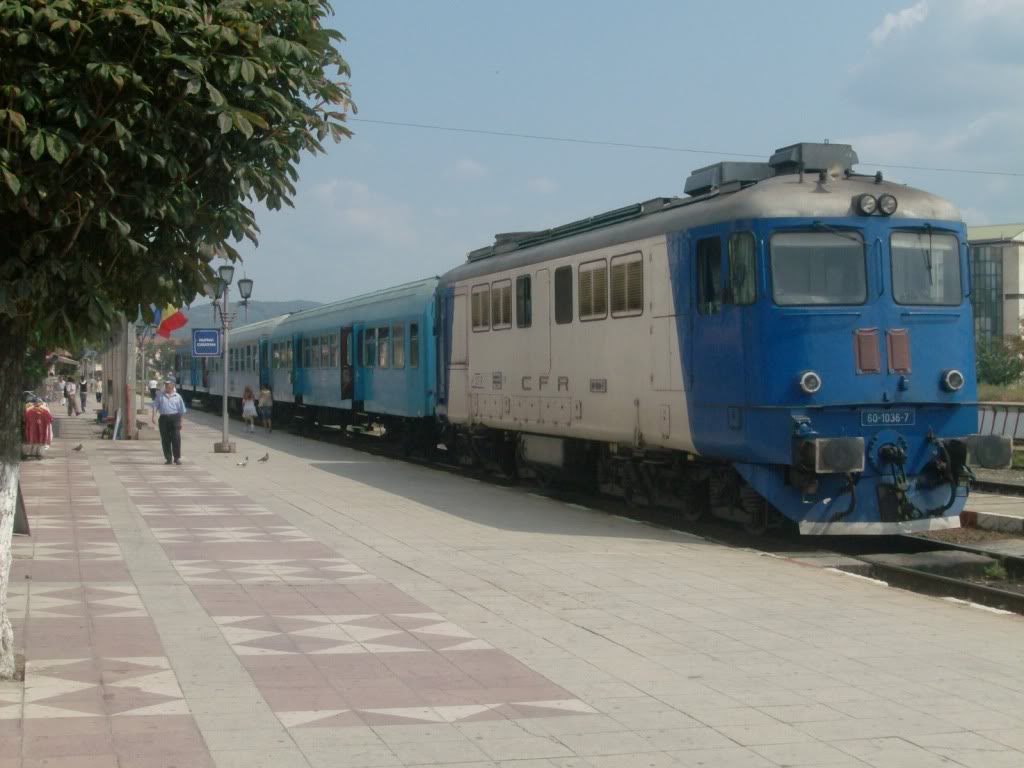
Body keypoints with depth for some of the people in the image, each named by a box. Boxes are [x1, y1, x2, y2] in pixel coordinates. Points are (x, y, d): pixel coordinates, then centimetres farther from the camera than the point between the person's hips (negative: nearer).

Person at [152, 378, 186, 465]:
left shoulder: (177, 397, 9)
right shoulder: (160, 395, 11)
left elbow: (181, 411, 12)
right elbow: (155, 405, 5)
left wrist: (180, 422, 9)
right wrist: (154, 415, -10)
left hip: (174, 418, -1)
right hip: (164, 418, 1)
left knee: (176, 438, -7)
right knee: (165, 439, 3)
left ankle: (177, 458, 1)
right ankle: (168, 458, 11)